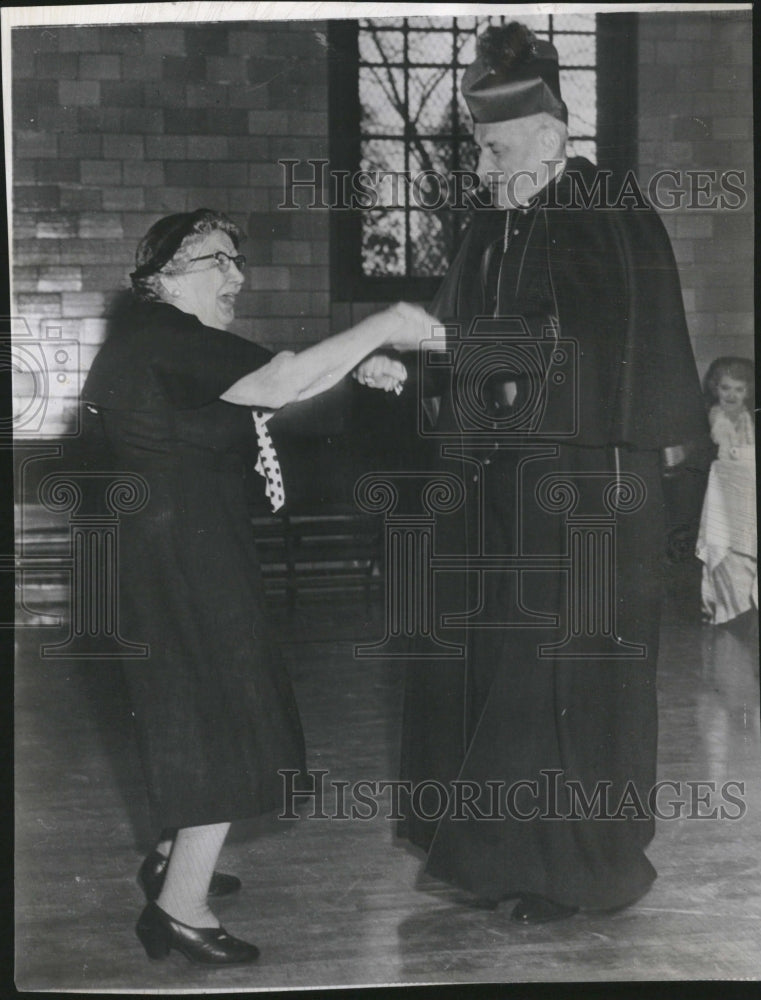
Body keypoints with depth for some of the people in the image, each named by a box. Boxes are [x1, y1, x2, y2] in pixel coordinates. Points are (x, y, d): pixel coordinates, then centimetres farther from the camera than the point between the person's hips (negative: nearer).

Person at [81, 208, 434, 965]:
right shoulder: (162, 336, -18)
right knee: (224, 718, -4)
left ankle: (174, 858, 37)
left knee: (194, 706, 22)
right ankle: (181, 906, 1)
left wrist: (357, 368, 4)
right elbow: (279, 383, -30)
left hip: (185, 554, 10)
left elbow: (259, 395, 15)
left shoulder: (166, 343, 14)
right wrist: (376, 329, -22)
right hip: (184, 560, -10)